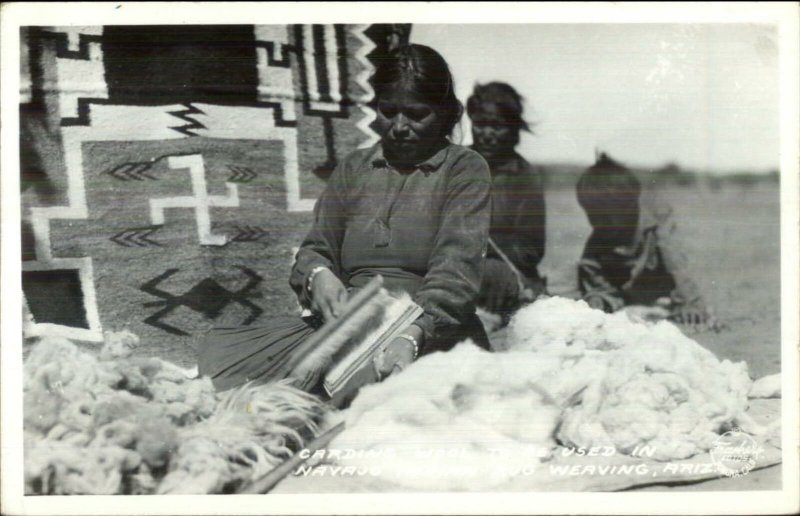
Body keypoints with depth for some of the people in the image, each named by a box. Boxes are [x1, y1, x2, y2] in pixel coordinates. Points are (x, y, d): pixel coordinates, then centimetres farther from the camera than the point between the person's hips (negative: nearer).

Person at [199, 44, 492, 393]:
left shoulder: (465, 169, 6)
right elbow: (317, 248, 17)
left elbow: (456, 269, -9)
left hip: (432, 335, -3)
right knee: (219, 349, -22)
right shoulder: (353, 168, 21)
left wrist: (411, 336, -28)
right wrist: (318, 275, -11)